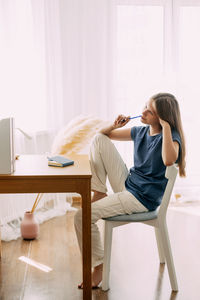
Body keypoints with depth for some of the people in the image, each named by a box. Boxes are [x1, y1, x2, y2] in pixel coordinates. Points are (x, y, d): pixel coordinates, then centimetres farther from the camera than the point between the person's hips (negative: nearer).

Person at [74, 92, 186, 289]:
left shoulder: (171, 136, -15)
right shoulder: (141, 131, 5)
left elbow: (169, 160, -40)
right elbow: (104, 134, 17)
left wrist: (166, 127, -30)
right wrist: (115, 126, -5)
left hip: (142, 198, -8)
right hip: (127, 184, 8)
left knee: (82, 216, -16)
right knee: (98, 140, -2)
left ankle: (98, 267, 5)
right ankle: (99, 192, 2)